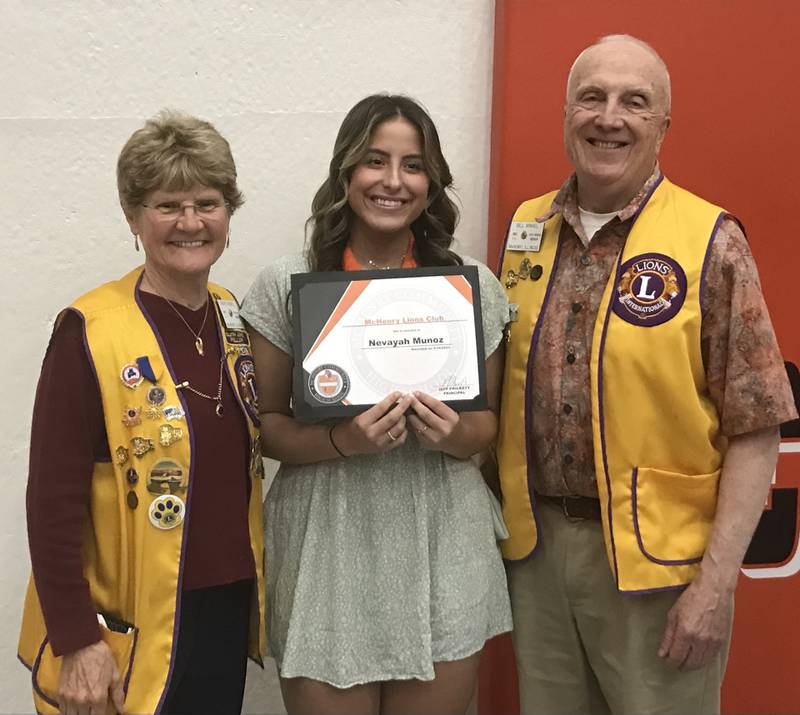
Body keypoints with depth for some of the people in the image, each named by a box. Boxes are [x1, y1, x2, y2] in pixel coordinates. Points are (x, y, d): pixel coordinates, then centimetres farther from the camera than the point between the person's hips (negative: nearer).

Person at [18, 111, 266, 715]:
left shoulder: (234, 317, 3)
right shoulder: (89, 332, -15)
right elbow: (53, 501, -15)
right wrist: (77, 642, -15)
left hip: (230, 607, 6)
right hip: (134, 626, -5)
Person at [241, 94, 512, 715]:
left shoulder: (474, 285, 2)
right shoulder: (286, 284, -3)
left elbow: (491, 420, 9)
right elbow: (264, 425, 1)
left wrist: (457, 435, -14)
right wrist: (341, 440, -19)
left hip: (443, 545, 2)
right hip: (327, 546, -1)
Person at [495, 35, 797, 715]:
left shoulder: (710, 242, -9)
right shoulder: (525, 230, 4)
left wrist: (717, 583, -13)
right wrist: (506, 518, 4)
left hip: (659, 559, -4)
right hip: (535, 547, 4)